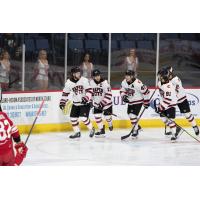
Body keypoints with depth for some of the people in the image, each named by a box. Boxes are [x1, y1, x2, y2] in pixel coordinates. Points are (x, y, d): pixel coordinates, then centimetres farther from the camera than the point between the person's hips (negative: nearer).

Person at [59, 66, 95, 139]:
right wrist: (62, 102, 2)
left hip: (85, 103, -4)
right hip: (76, 104, 4)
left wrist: (86, 98, -28)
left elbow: (89, 90, -14)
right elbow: (65, 93, 6)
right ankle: (77, 132, 19)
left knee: (83, 117, -16)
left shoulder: (84, 80, -12)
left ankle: (91, 129, 6)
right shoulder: (69, 82, -3)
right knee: (73, 118, 2)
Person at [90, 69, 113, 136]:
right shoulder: (91, 82, -6)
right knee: (97, 116, -6)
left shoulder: (105, 83, -20)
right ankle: (101, 130, 6)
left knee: (107, 116, 3)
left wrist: (103, 103, -28)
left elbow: (108, 95, -23)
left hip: (106, 102, -4)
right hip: (96, 103, 4)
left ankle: (110, 125, 37)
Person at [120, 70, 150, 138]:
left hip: (138, 101, -8)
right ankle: (136, 126, 39)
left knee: (133, 115, -16)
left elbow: (145, 91, -20)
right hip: (130, 101, 8)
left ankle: (135, 130, -3)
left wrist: (146, 102, -14)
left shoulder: (138, 83, -28)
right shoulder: (124, 82, -8)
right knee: (130, 114, 17)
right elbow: (122, 90, 10)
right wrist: (123, 96, -12)